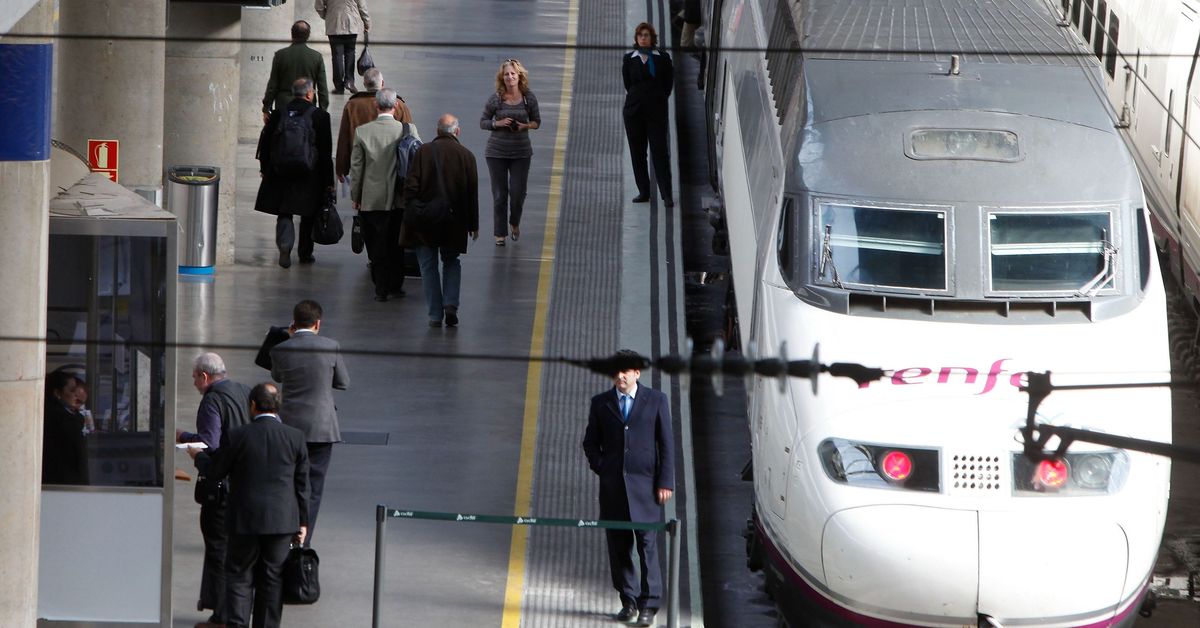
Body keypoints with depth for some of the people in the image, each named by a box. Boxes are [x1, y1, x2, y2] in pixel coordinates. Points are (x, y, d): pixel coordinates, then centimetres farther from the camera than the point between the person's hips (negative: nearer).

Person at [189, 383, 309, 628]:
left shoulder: (238, 436, -10)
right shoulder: (295, 437, -3)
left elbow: (214, 471, 2)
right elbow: (301, 484, 3)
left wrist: (197, 456, 23)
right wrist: (302, 521, 11)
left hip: (246, 520, -2)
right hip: (282, 520, 2)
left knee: (240, 576, 6)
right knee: (272, 579, 9)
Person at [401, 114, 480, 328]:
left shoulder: (423, 152, -6)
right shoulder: (466, 155, -3)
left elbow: (411, 186, -9)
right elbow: (473, 193, 1)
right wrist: (473, 224, 9)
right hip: (454, 222, 1)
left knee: (428, 266, 7)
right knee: (451, 263, 19)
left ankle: (435, 314, 4)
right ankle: (451, 304, 1)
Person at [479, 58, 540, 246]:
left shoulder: (529, 98, -3)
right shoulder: (495, 98, -7)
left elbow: (536, 121, 8)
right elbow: (483, 122, 2)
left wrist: (525, 126, -13)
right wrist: (498, 123, -17)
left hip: (521, 152, 1)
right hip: (497, 152, -1)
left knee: (518, 193, 2)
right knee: (499, 194, 1)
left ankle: (514, 223, 33)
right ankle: (500, 233, 14)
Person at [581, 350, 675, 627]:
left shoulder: (656, 401, 4)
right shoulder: (601, 403, 10)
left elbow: (666, 444, 3)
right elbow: (590, 442, 17)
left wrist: (665, 482, -3)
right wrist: (601, 468, 2)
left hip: (644, 483, -3)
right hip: (612, 485, 3)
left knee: (647, 543, -7)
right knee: (618, 545, 5)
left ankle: (648, 605, -6)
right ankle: (628, 601, 14)